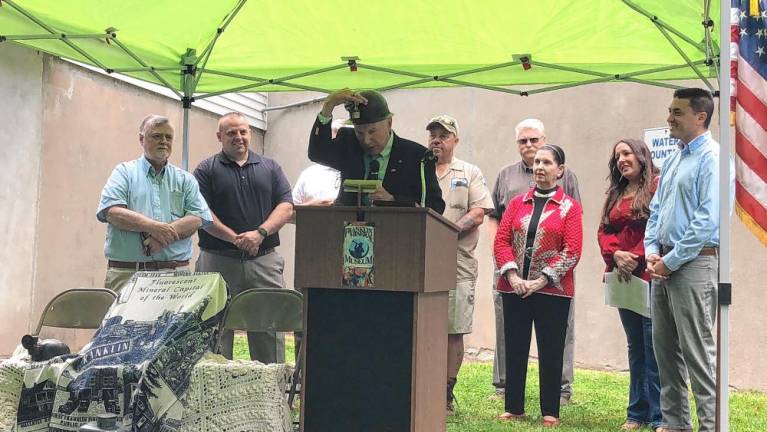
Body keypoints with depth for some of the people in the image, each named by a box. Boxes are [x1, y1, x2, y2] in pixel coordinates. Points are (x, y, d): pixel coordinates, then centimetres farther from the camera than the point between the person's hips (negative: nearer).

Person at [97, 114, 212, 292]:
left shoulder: (185, 179, 15)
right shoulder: (124, 172, 9)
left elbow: (198, 218, 1)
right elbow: (111, 212, -6)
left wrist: (164, 237, -14)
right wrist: (152, 226, -18)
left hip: (175, 271, 2)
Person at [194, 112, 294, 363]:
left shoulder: (270, 168, 14)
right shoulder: (207, 170, 6)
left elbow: (286, 207, 4)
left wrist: (260, 233, -12)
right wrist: (236, 238, -14)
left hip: (264, 260, 2)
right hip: (218, 261, -2)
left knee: (269, 327, 1)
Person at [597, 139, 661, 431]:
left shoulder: (657, 186, -5)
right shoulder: (615, 194, 18)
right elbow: (604, 230, 12)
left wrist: (636, 259, -16)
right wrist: (616, 255, -6)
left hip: (650, 277, -7)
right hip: (623, 278, 7)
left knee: (654, 345, -6)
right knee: (635, 346, 13)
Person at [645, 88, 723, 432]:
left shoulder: (712, 158, -12)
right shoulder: (673, 160, 16)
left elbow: (708, 220, -19)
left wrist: (671, 261, -16)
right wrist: (651, 252, 4)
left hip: (694, 263, -9)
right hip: (664, 264, 9)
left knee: (697, 351, -6)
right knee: (664, 347, 12)